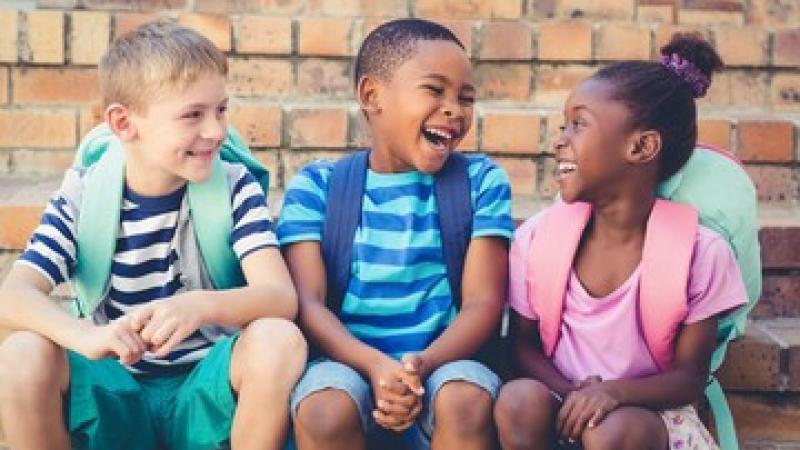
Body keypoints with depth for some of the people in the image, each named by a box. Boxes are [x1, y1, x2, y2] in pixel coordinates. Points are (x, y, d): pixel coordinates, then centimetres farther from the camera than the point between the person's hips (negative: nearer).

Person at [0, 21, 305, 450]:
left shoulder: (235, 187, -5)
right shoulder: (83, 196, -4)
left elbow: (282, 295, -19)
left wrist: (201, 306, -41)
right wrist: (88, 336, -39)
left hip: (205, 387, 0)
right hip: (114, 391, 1)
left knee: (279, 340, -30)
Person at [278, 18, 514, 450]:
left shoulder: (481, 180, 6)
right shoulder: (316, 185, 4)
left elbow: (483, 302, -2)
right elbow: (307, 301, -5)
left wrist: (422, 365, -21)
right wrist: (375, 365, -23)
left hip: (443, 362, 1)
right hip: (349, 361, 0)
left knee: (468, 402, -32)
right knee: (324, 410, -33)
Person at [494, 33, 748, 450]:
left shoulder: (701, 252, -14)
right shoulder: (536, 236, -6)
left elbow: (691, 376, -7)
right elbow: (525, 343, 4)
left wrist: (614, 391, -27)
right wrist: (570, 393, -18)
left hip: (648, 411, -2)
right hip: (564, 403, 2)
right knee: (520, 400, -29)